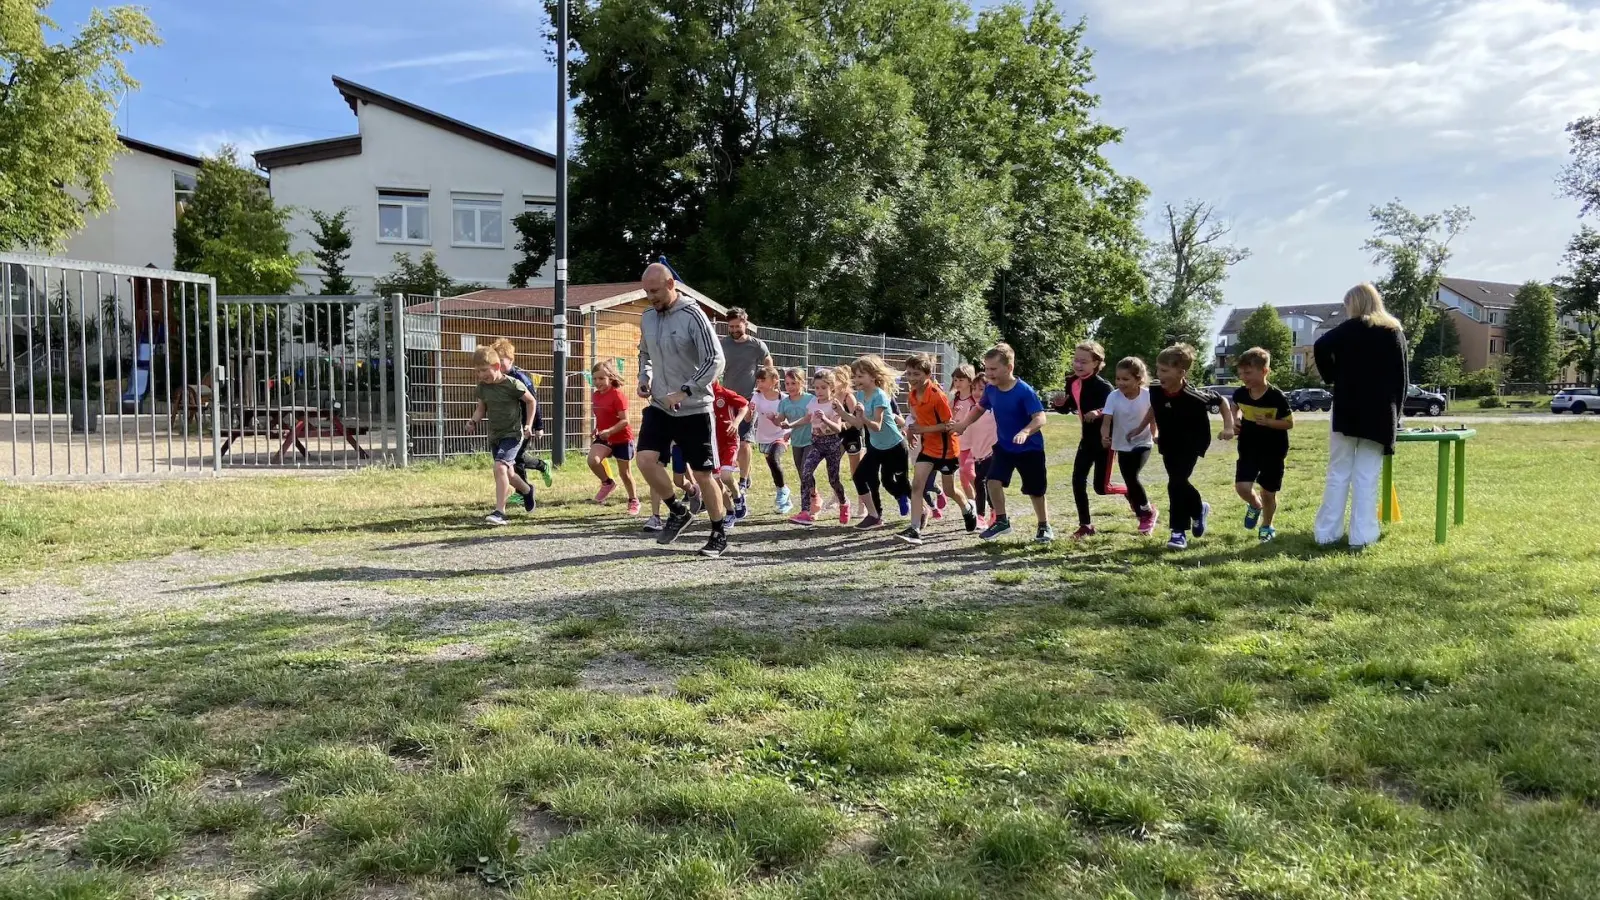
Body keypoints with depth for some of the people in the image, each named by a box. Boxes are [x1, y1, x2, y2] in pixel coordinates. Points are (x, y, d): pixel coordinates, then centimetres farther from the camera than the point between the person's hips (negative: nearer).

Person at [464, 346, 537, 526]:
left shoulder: (512, 384, -17)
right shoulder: (483, 386, -1)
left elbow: (531, 401, -3)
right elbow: (481, 408, 9)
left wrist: (528, 425, -8)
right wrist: (473, 421, -11)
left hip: (512, 434, -7)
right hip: (494, 435, 7)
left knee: (500, 467, -26)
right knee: (507, 474, 19)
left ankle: (499, 512, -25)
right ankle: (528, 490, 50)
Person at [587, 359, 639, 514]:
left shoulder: (618, 395, -18)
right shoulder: (596, 395, 4)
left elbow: (625, 421, -23)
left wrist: (609, 431, -34)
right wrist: (596, 430, 10)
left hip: (622, 439, -5)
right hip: (603, 437, 5)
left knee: (624, 473, 6)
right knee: (592, 460, -22)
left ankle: (634, 501, 28)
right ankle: (607, 483, 4)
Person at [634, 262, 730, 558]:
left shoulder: (693, 316, -14)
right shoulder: (647, 318, 6)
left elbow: (715, 361, -18)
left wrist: (684, 392, -25)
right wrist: (644, 378, 3)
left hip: (694, 409, -5)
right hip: (659, 407, 5)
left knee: (702, 474, 0)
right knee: (645, 459, -13)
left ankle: (719, 534, 18)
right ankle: (678, 511, 10)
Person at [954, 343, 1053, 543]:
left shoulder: (1025, 391, -25)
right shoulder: (990, 389, -7)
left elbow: (1040, 418, -32)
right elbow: (980, 408, 13)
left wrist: (1025, 432, -49)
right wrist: (963, 425, 3)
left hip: (1030, 448, -4)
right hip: (1004, 446, 5)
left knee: (1035, 490, 7)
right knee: (992, 481, -14)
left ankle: (1044, 527, 30)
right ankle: (1001, 521, 5)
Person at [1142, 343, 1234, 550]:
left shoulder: (1193, 396, -28)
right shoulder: (1156, 392, -15)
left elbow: (1222, 401, -11)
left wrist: (1228, 426, -16)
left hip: (1192, 444, -5)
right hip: (1169, 444, 5)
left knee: (1176, 483, -15)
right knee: (1179, 482, 11)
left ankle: (1179, 532, -5)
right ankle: (1199, 509, 38)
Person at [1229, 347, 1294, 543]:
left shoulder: (1277, 397, -18)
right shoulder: (1240, 394, -5)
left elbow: (1290, 423, -10)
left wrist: (1268, 422, -26)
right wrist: (1236, 419, -1)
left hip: (1273, 452, -3)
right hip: (1248, 450, 3)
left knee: (1268, 493, 8)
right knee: (1242, 487, -11)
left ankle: (1267, 526, 32)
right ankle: (1255, 505, 24)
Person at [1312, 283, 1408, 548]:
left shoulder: (1350, 328, 0)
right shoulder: (1395, 332, 11)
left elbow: (1321, 346, -19)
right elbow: (1403, 377, 8)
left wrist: (1331, 377, -4)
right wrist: (1396, 411, 11)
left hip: (1348, 410, -2)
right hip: (1381, 413, 2)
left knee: (1338, 474, 3)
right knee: (1367, 477, 2)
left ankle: (1327, 533, 2)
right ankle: (1361, 535, -1)